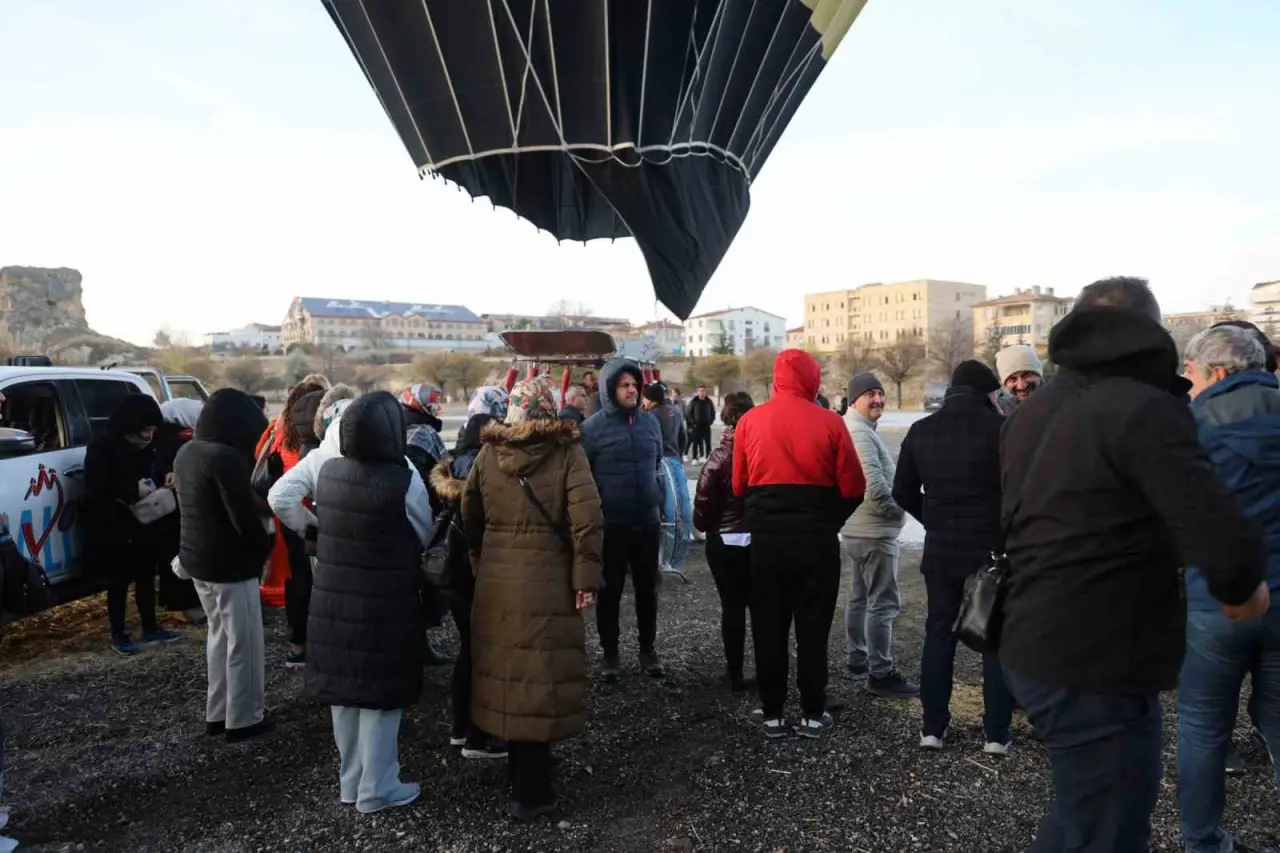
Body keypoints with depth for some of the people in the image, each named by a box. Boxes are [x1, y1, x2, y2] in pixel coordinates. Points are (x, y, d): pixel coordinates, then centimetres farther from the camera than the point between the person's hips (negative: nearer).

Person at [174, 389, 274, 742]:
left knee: (220, 635, 21)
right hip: (230, 564, -9)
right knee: (244, 643, 5)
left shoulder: (187, 452, 7)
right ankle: (243, 719, 16)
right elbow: (245, 519, -24)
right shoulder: (227, 458, -24)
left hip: (196, 558, 9)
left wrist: (262, 505, 6)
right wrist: (265, 546, -5)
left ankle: (217, 712, 31)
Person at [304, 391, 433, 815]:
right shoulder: (404, 481, -19)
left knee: (344, 691, 17)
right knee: (380, 695, 8)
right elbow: (423, 537, -4)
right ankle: (376, 789, 20)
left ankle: (350, 781, 32)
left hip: (333, 599, 6)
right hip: (384, 606, -5)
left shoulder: (328, 473, -4)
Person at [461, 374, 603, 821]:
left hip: (496, 580, 5)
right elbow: (586, 519, -15)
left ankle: (523, 769, 35)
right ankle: (529, 792, 11)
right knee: (540, 678, 3)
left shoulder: (488, 453, 5)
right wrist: (585, 578, -10)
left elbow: (469, 516, 10)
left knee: (508, 672, 16)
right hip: (547, 581, -4)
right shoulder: (566, 452, -8)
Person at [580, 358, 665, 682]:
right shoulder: (593, 427, -7)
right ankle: (610, 654, 21)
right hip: (610, 523, -3)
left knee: (647, 588, 13)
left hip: (647, 522, 4)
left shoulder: (650, 421, 5)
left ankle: (648, 650, 27)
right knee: (610, 591, 7)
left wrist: (659, 505, 14)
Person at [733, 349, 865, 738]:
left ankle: (772, 713, 19)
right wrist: (828, 521, 11)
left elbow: (739, 485, 4)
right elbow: (853, 488, -5)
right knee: (813, 626, 10)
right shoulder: (829, 422, -8)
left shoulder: (749, 421, -1)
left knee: (768, 627, 11)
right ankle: (813, 713, 18)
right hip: (817, 539, -1)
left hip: (765, 537, 2)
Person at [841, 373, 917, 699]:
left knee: (860, 597, 18)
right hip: (874, 531, -11)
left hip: (859, 528, 11)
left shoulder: (860, 429, 16)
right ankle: (881, 675, -2)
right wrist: (896, 510, -13)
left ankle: (857, 659, 29)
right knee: (884, 603, -7)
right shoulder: (859, 432, -18)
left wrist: (891, 509, 10)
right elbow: (872, 483, -27)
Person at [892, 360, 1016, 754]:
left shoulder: (921, 430, 2)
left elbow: (903, 492, 5)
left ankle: (933, 727, 16)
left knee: (939, 634, 12)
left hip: (940, 549, 3)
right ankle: (996, 732, 13)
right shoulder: (1000, 427, -10)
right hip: (992, 548, -3)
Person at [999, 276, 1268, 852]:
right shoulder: (1143, 408, -17)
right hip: (1097, 669, -8)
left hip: (1030, 649, 9)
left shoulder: (1030, 412, 11)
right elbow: (1225, 546, -25)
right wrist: (1244, 585, -2)